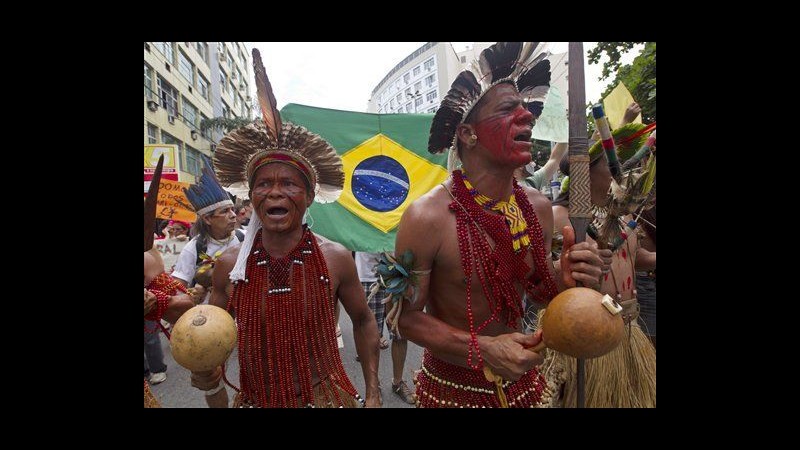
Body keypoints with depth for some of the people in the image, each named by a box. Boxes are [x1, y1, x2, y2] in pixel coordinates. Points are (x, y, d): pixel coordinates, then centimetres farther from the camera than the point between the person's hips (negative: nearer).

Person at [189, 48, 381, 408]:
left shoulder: (336, 258, -15)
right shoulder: (228, 265, -12)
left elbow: (362, 321, 0)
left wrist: (373, 395, -1)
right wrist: (207, 376, -16)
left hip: (326, 397, -1)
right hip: (253, 400, 2)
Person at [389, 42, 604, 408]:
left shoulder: (539, 207, -8)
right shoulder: (426, 217, -25)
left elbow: (536, 286, 6)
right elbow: (405, 316, -17)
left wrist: (569, 279, -15)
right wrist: (482, 349, -28)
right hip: (453, 389, -5)